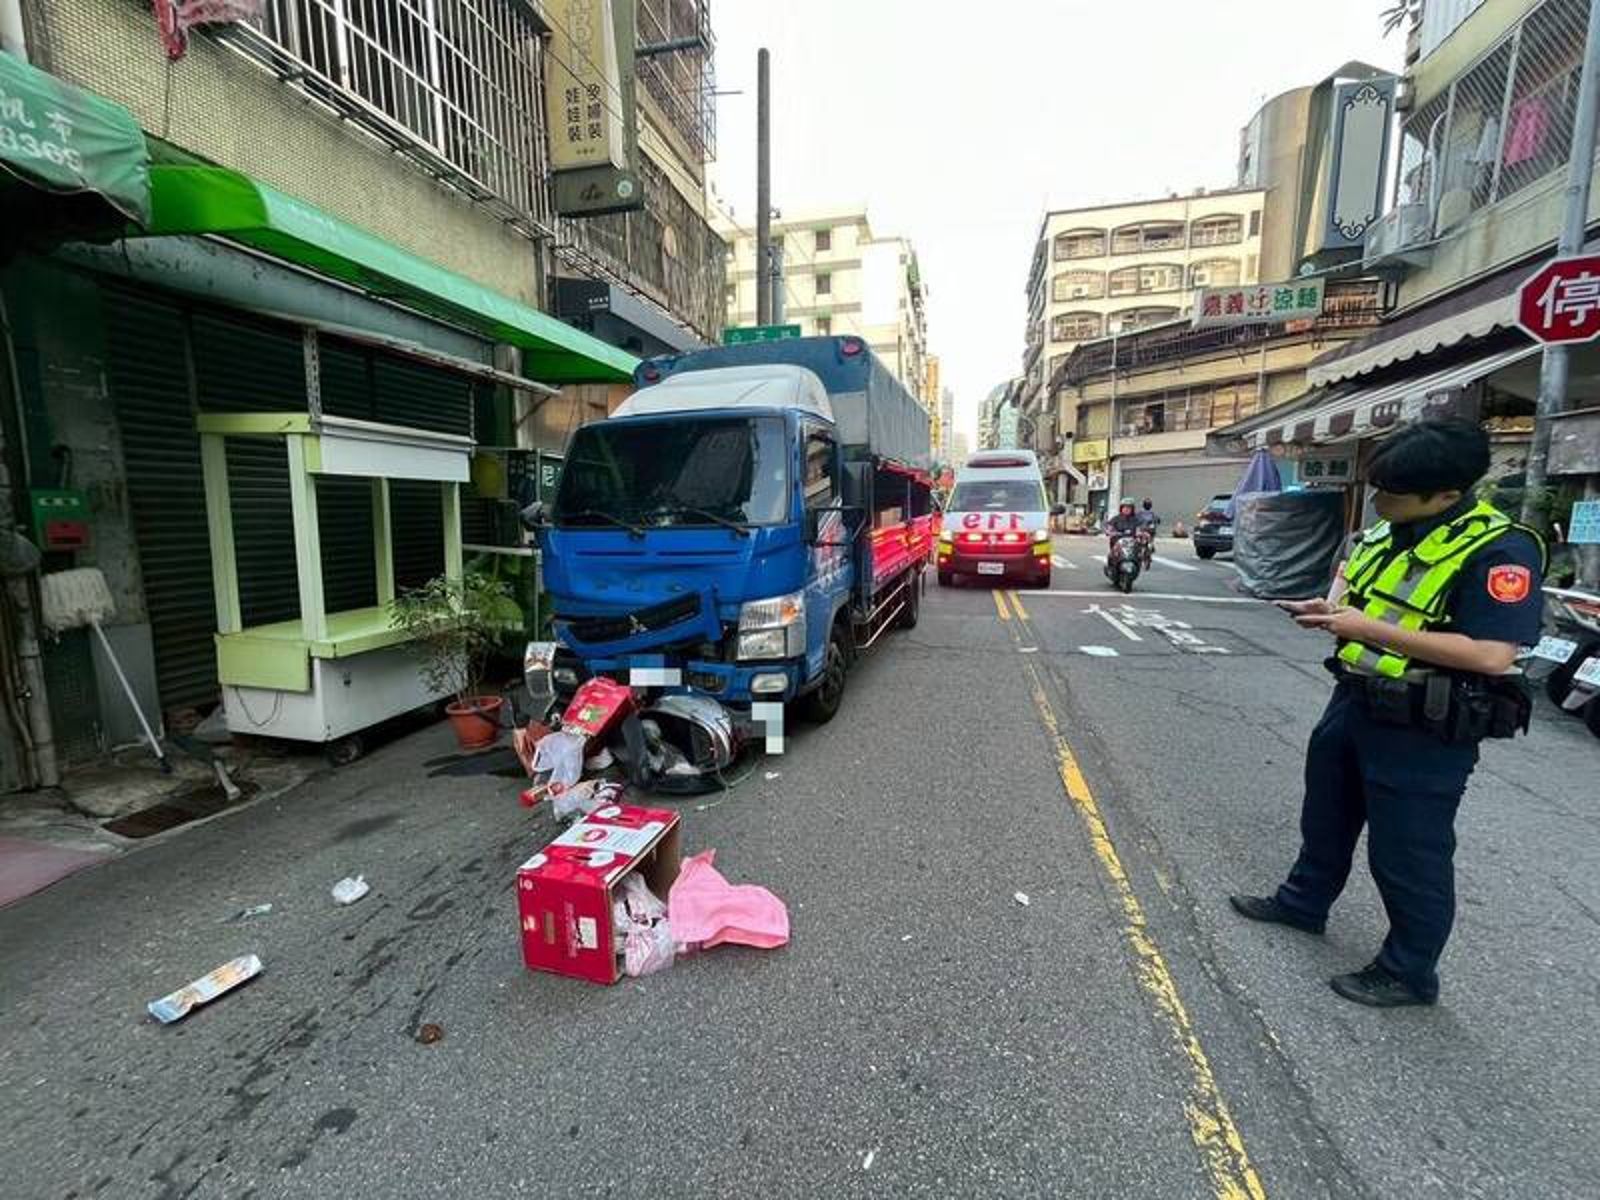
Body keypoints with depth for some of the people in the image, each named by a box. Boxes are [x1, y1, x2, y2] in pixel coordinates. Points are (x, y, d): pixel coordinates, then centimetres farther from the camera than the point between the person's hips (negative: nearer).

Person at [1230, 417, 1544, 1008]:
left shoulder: (1501, 550, -20)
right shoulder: (1387, 531, 4)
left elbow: (1490, 654, -27)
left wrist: (1370, 630, -27)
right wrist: (1330, 610, -2)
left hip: (1425, 730, -8)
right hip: (1356, 700, 8)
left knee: (1409, 853, 7)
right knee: (1326, 815, 23)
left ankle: (1410, 972, 28)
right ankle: (1303, 901, 45)